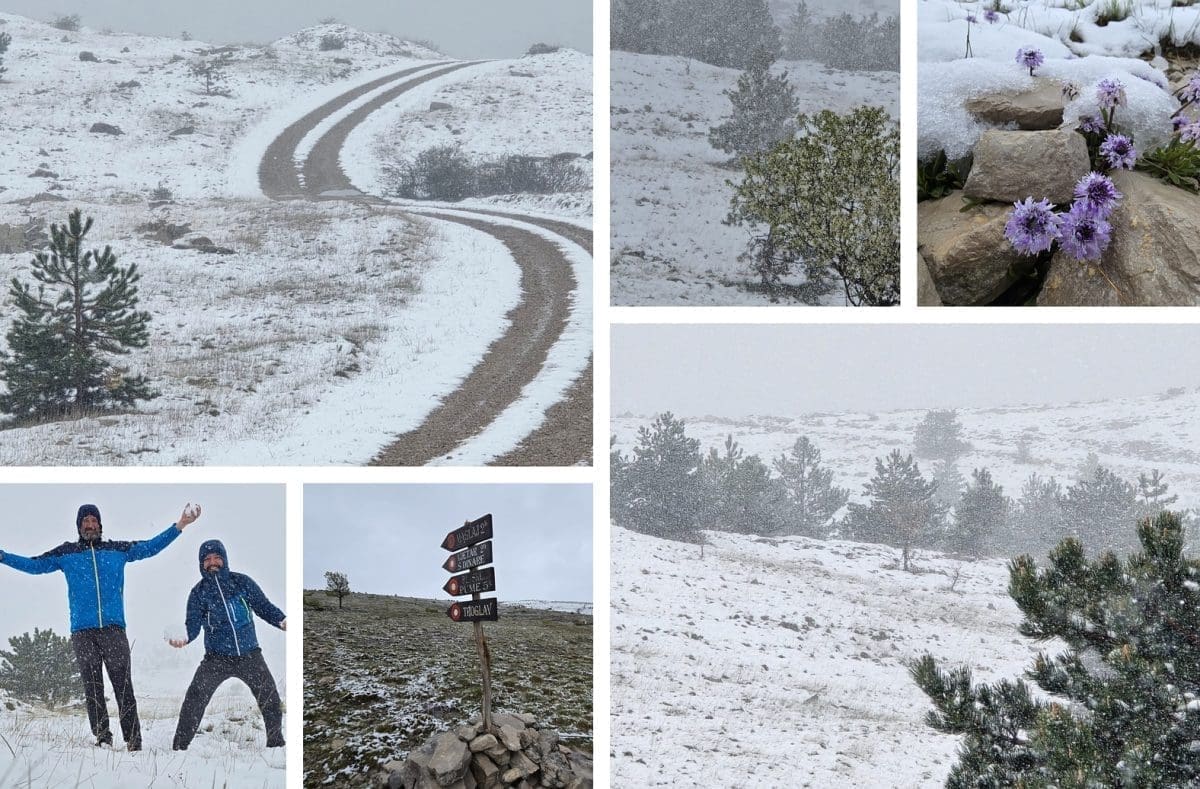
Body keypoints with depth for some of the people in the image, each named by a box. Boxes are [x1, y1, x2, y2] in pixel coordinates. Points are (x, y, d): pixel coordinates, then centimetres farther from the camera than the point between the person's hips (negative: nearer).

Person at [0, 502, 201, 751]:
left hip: (114, 628, -1)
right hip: (82, 631, 1)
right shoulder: (66, 553, 13)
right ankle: (102, 738, 2)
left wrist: (179, 526, 6)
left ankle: (133, 740, -6)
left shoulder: (117, 550, 13)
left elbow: (151, 547, 13)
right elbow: (34, 565, 14)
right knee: (92, 688, -2)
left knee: (123, 685, -6)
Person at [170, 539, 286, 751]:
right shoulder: (199, 592, 1)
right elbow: (194, 624, -3)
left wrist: (281, 620, -11)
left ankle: (276, 742, 21)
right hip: (216, 659, -1)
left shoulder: (242, 582, 2)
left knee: (271, 700, 1)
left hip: (249, 655, 1)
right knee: (194, 702, -15)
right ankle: (179, 747, -5)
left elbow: (264, 606, 6)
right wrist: (184, 638, -25)